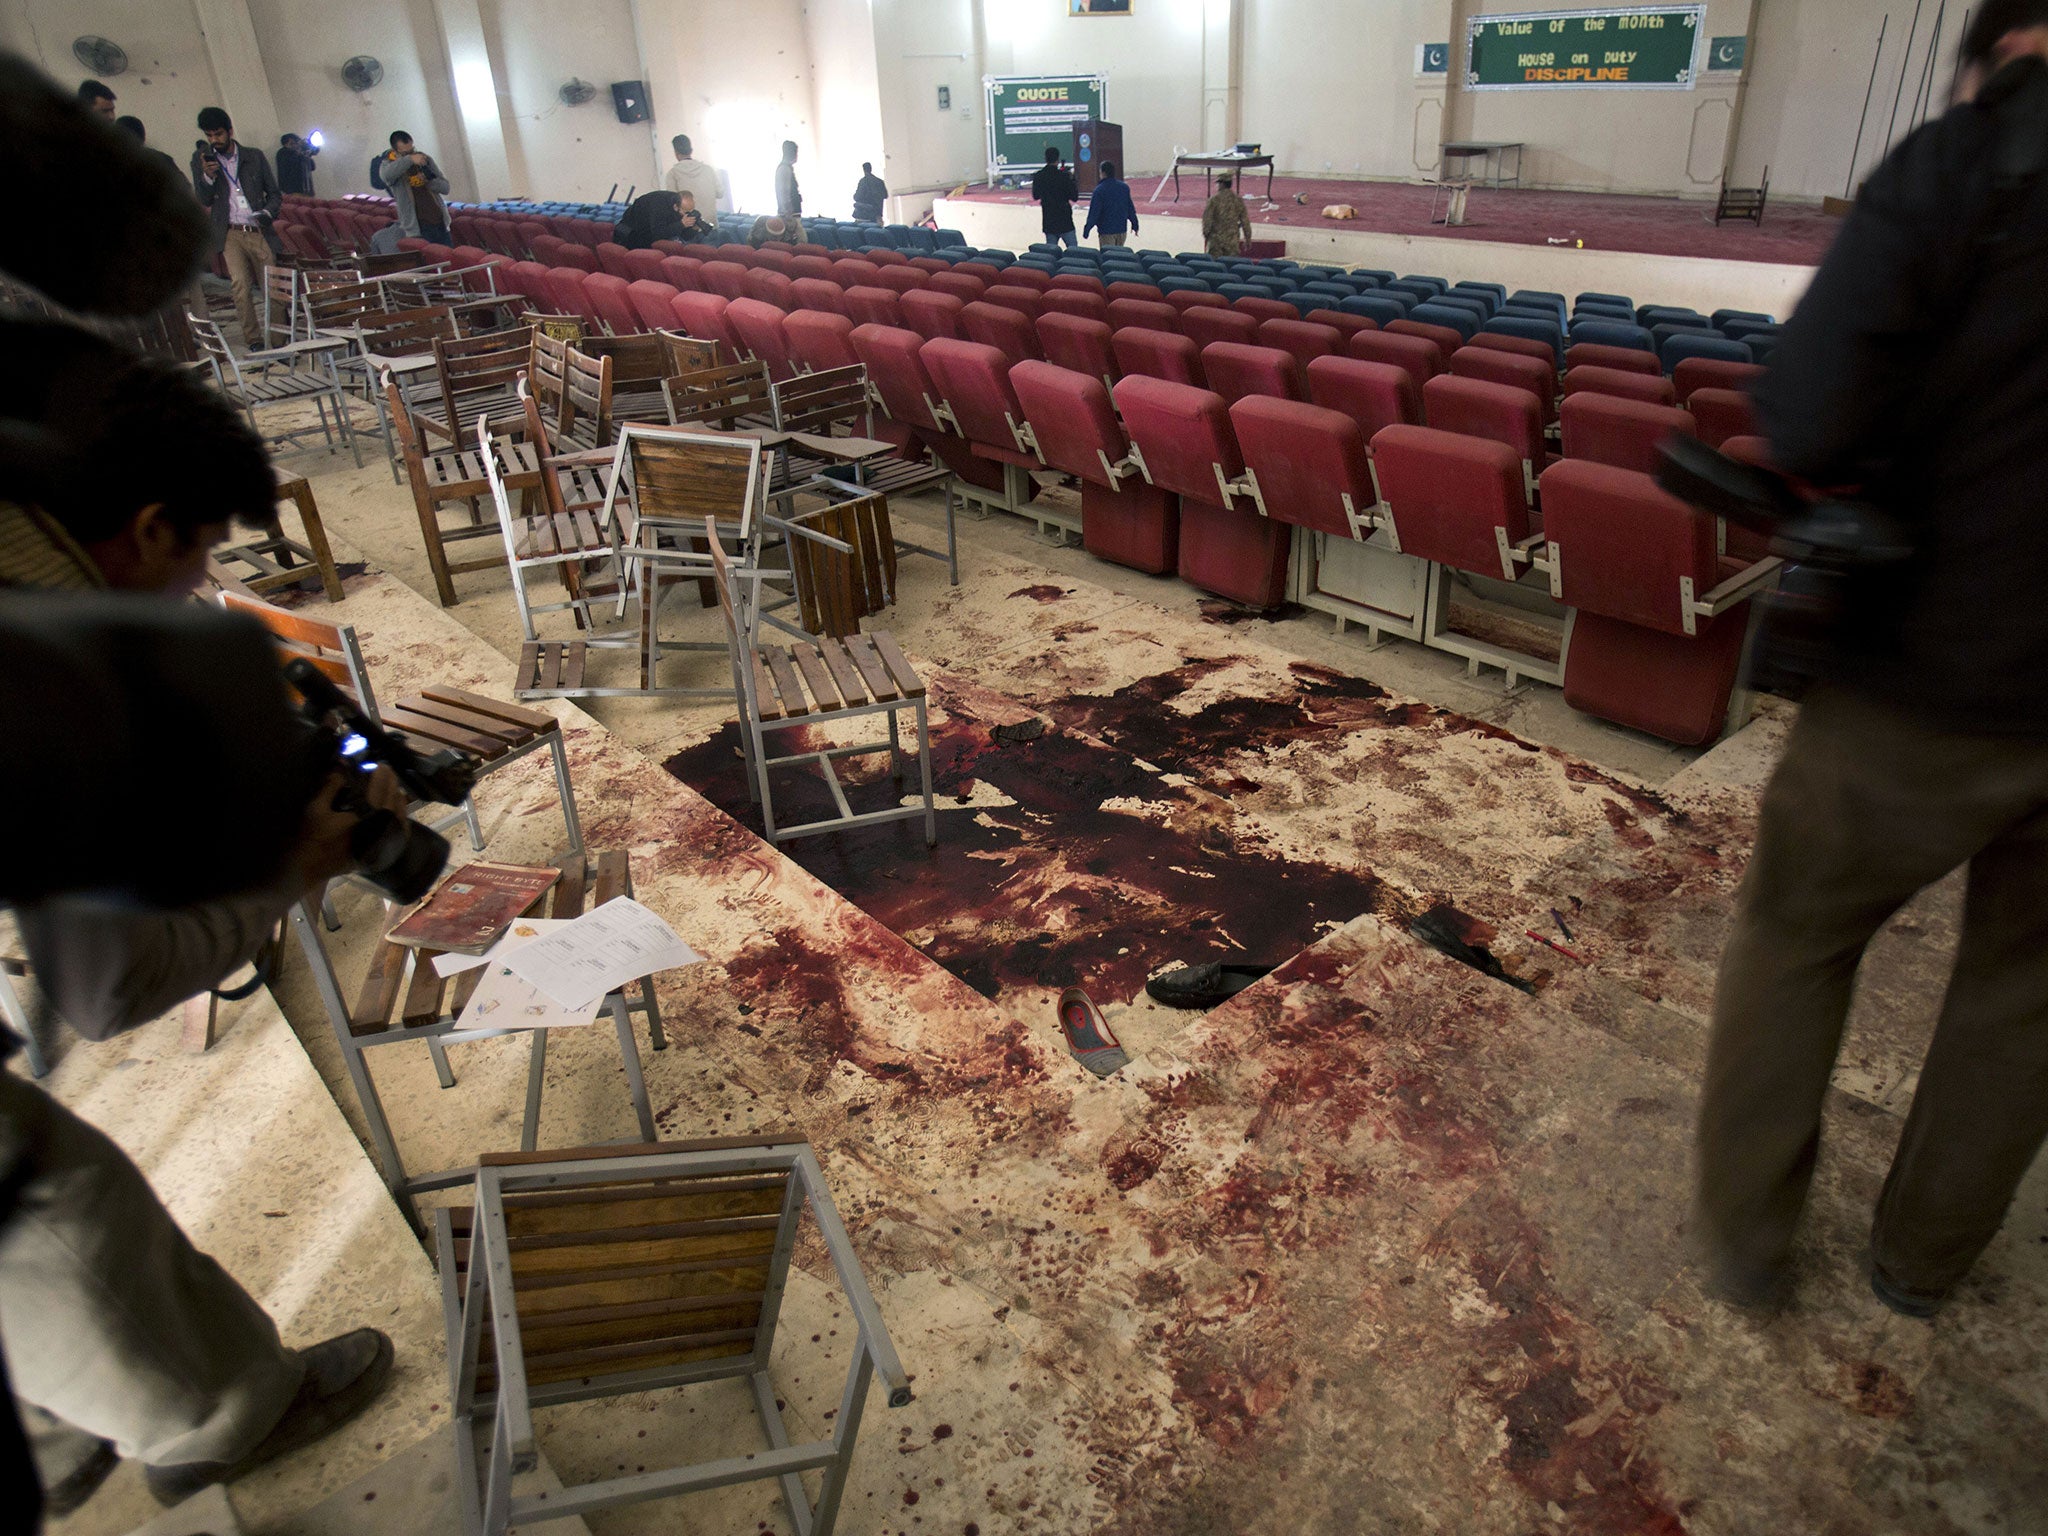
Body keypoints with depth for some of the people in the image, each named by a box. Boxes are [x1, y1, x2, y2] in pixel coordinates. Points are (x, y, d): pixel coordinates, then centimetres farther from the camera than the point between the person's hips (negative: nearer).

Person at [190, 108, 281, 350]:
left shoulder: (255, 157, 9)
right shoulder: (201, 159, 8)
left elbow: (275, 194, 13)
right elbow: (204, 200, 4)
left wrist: (267, 213, -7)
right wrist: (207, 177, -15)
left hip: (259, 232, 1)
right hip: (230, 234, -1)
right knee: (241, 285, -17)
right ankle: (254, 341, -13)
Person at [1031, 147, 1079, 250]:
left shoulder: (1038, 177, -1)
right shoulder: (1064, 176, -13)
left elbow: (1035, 196, 13)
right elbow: (1074, 196, -7)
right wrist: (1072, 179, 4)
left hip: (1048, 221, 4)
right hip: (1065, 221, -4)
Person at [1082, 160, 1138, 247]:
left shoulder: (1099, 190, -13)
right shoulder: (1125, 187, 5)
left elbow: (1093, 212, -14)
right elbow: (1130, 209, 10)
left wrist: (1087, 229, -8)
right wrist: (1134, 224, 20)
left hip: (1106, 232, -5)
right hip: (1122, 230, 5)